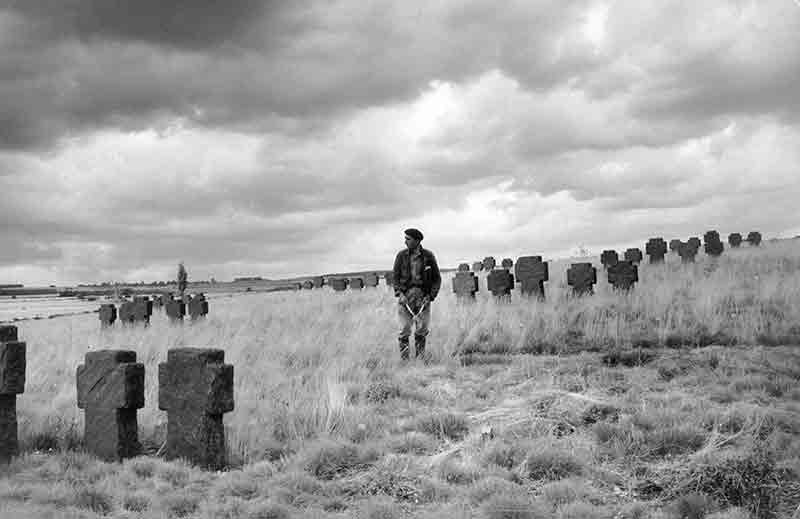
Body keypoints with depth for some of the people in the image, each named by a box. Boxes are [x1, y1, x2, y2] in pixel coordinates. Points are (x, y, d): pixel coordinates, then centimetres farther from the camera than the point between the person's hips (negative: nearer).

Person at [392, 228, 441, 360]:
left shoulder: (428, 256, 0)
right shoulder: (401, 255, 2)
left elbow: (437, 278, 5)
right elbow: (395, 276, 5)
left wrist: (430, 296, -5)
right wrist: (399, 294, -8)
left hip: (423, 296, 0)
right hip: (405, 295, 0)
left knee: (422, 329, 3)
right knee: (404, 328, -4)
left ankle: (420, 356, 16)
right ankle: (404, 358, 3)